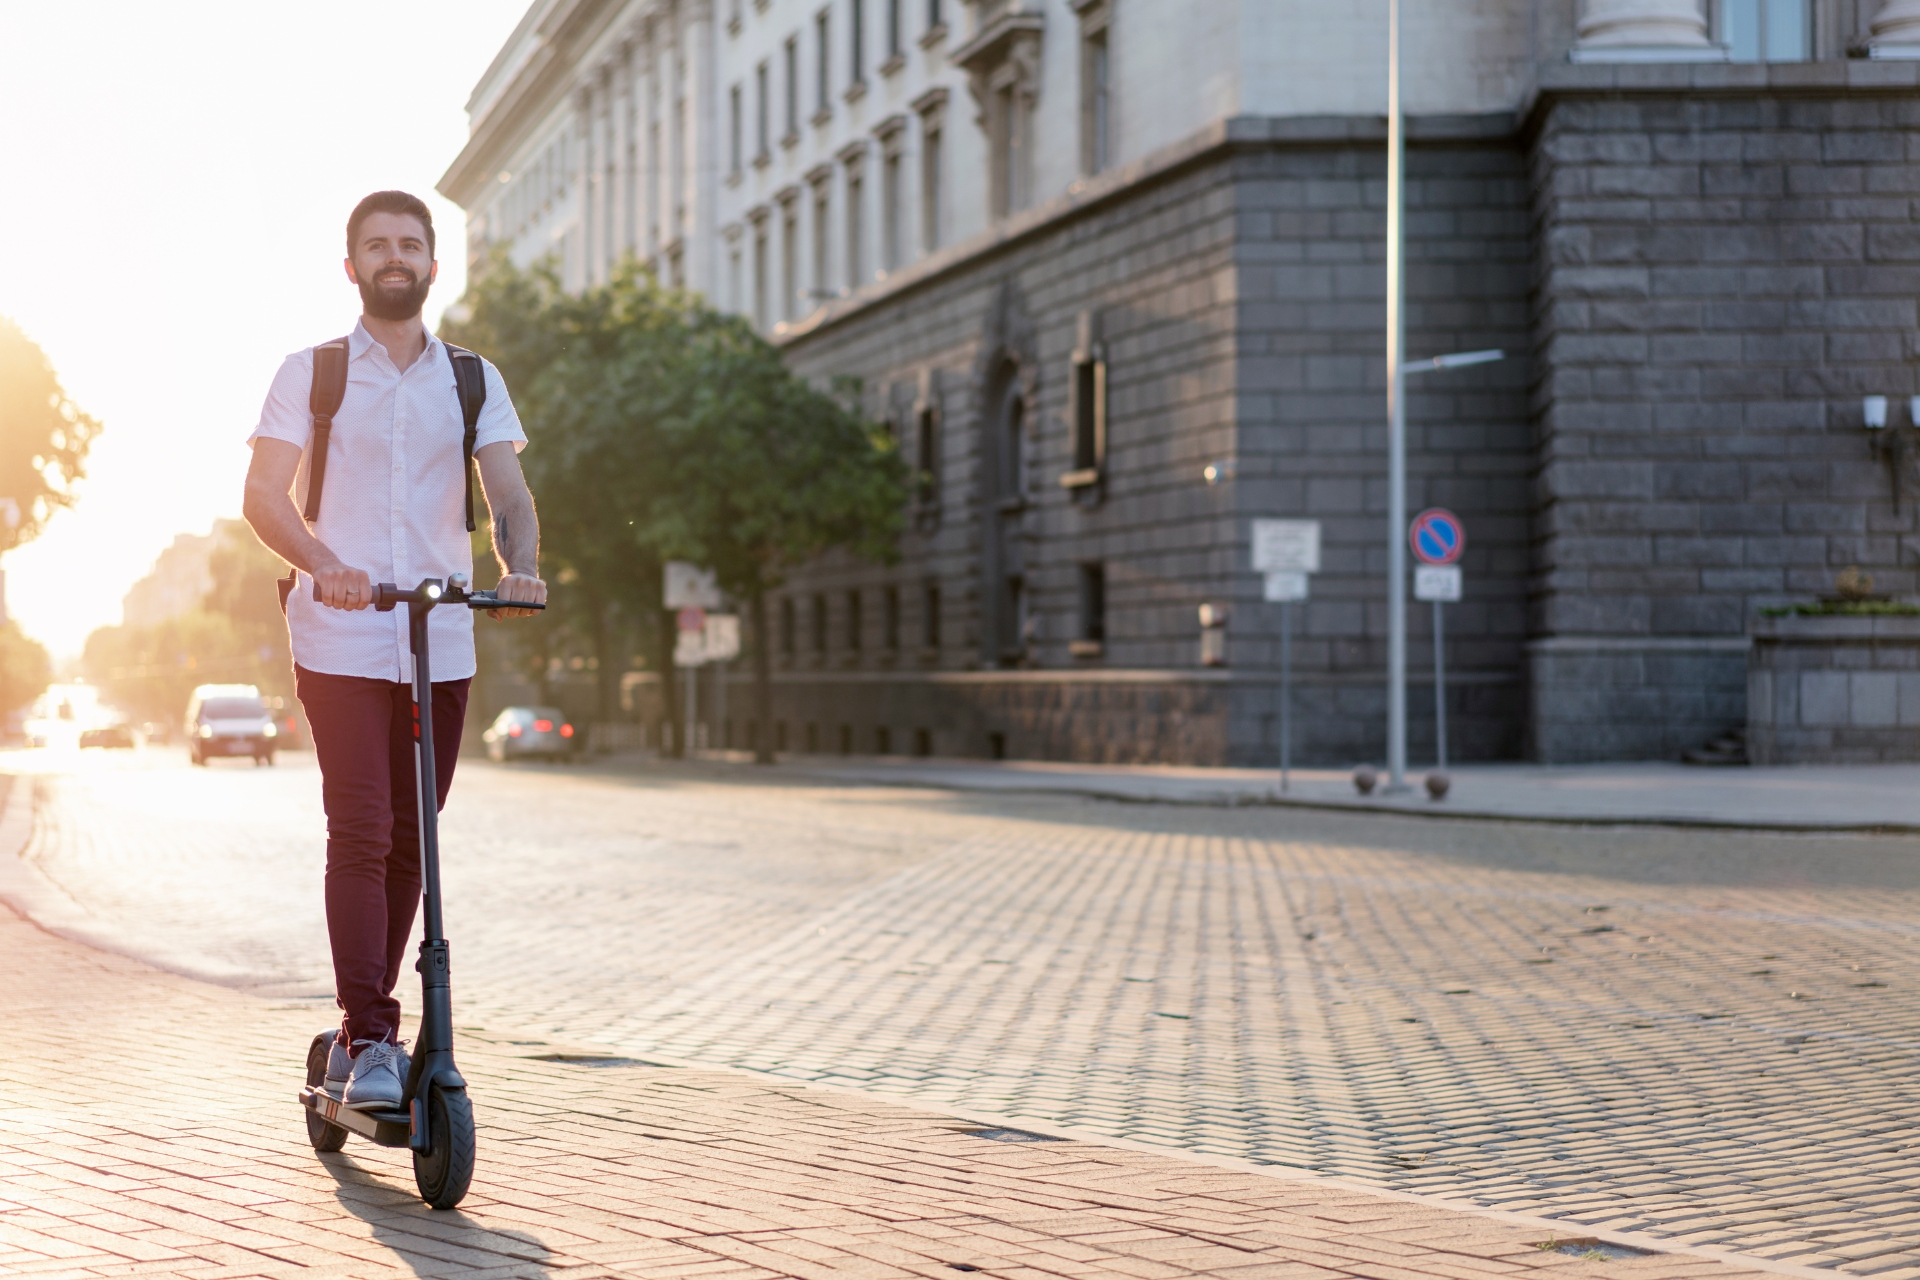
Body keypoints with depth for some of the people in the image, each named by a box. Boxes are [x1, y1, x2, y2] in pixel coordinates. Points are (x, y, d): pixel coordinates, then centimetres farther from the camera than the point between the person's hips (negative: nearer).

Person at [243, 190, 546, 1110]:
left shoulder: (473, 381, 11)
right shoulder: (311, 374, 5)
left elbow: (508, 491, 1)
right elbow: (263, 496, -3)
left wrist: (521, 570, -21)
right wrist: (324, 565, -23)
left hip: (442, 643, 3)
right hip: (340, 643, -3)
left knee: (409, 843, 7)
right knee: (359, 835, -11)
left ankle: (363, 1030, 20)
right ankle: (370, 1044, -9)